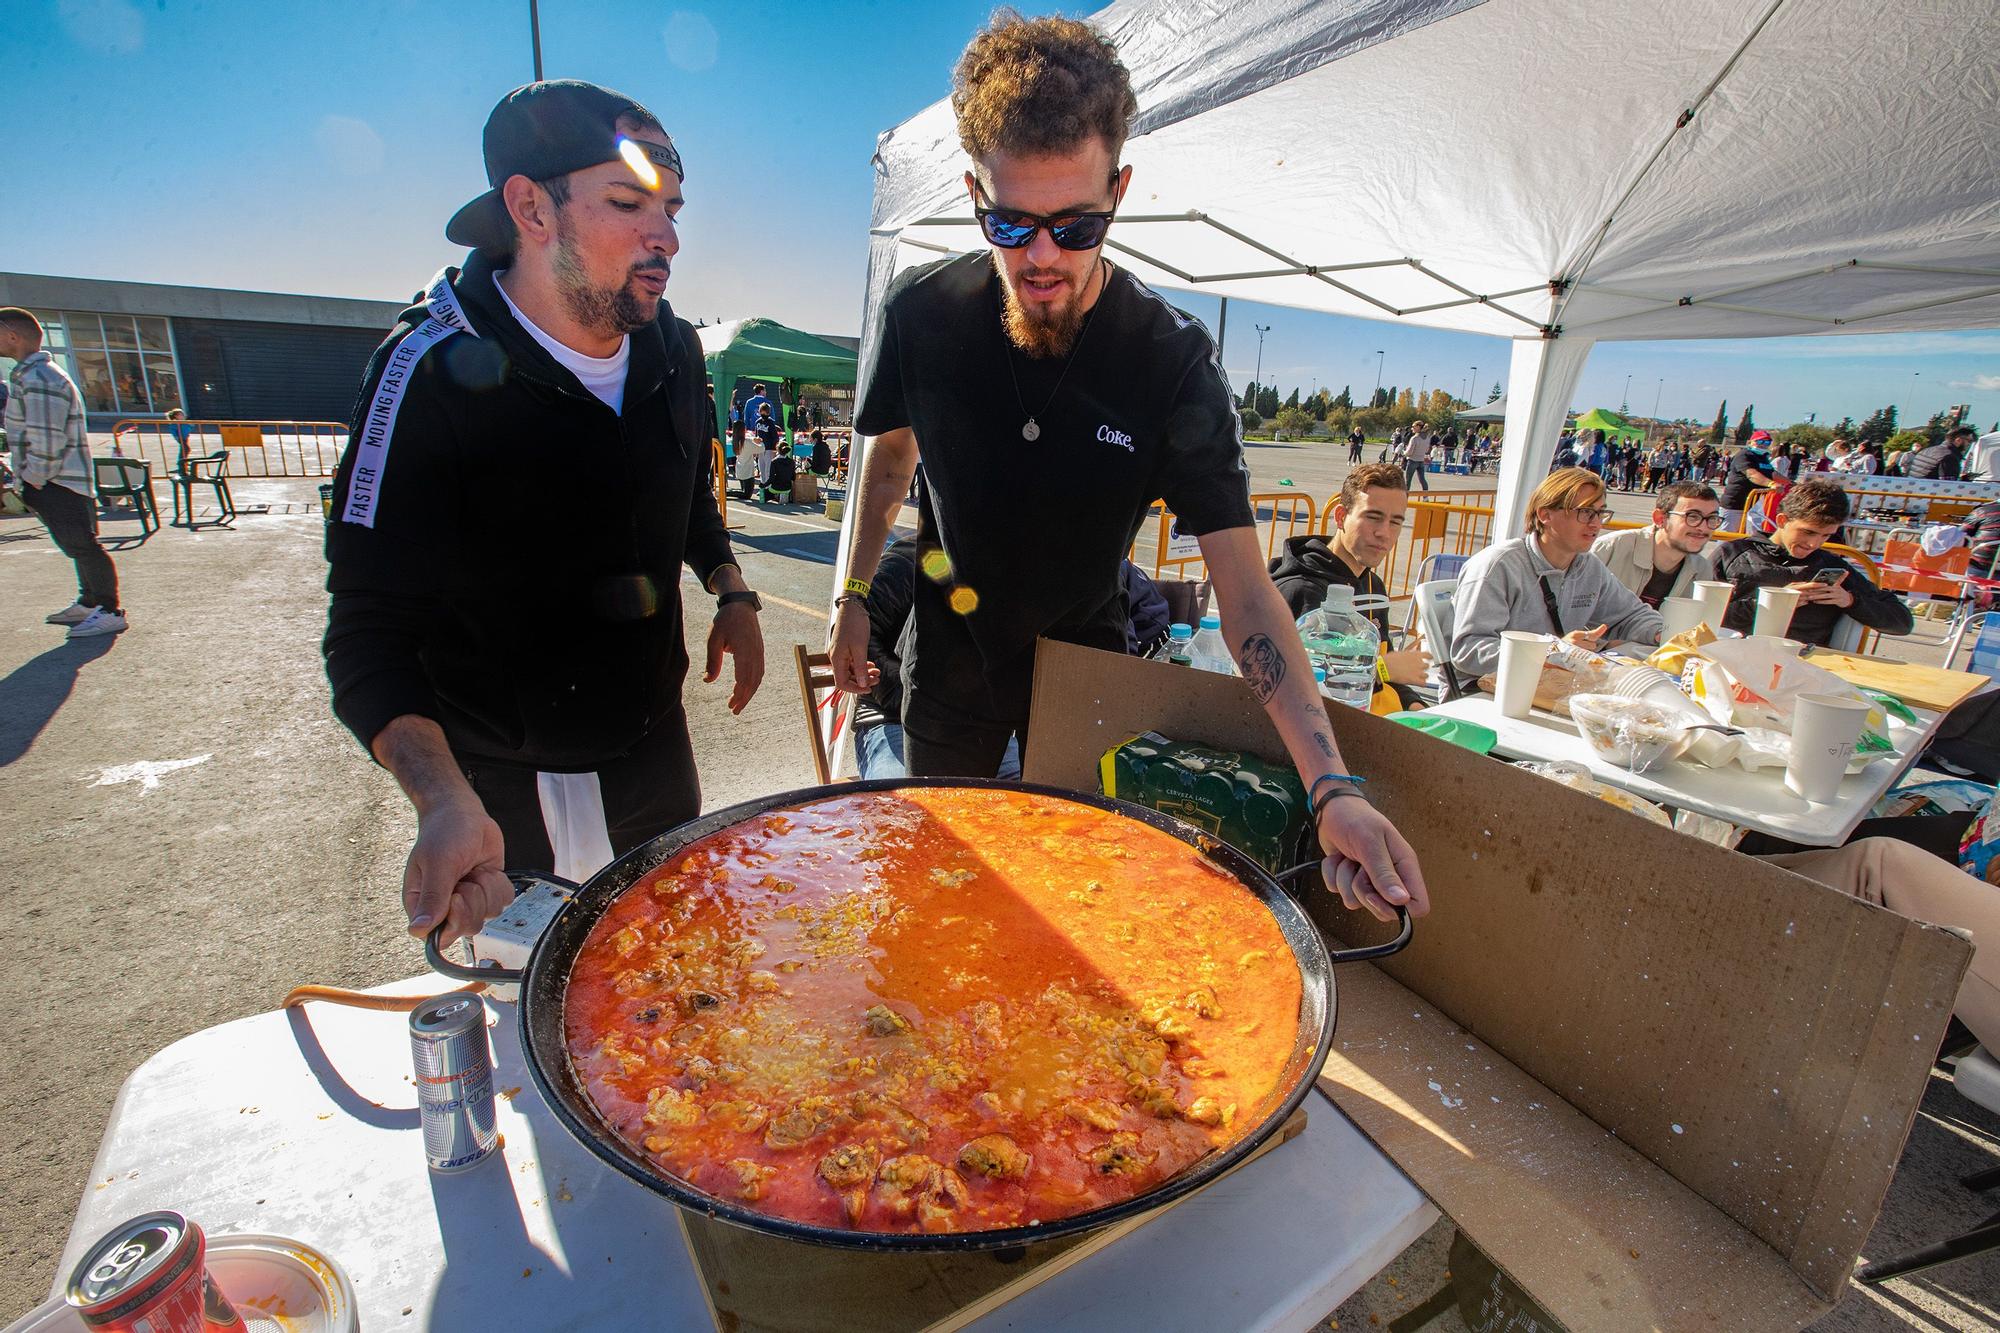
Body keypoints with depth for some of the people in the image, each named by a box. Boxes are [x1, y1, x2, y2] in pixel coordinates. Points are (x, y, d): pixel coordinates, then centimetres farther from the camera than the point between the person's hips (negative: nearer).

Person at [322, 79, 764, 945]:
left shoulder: (671, 348, -4)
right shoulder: (434, 371, -22)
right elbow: (371, 637, -24)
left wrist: (732, 592, 0)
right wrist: (445, 803, -41)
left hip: (656, 745, 6)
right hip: (506, 792, -5)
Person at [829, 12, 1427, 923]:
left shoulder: (1174, 361, -23)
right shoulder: (920, 315, -18)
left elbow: (1245, 591, -27)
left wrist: (1331, 788, -36)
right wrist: (854, 592, 1)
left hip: (1084, 658, -1)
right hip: (949, 653, 2)